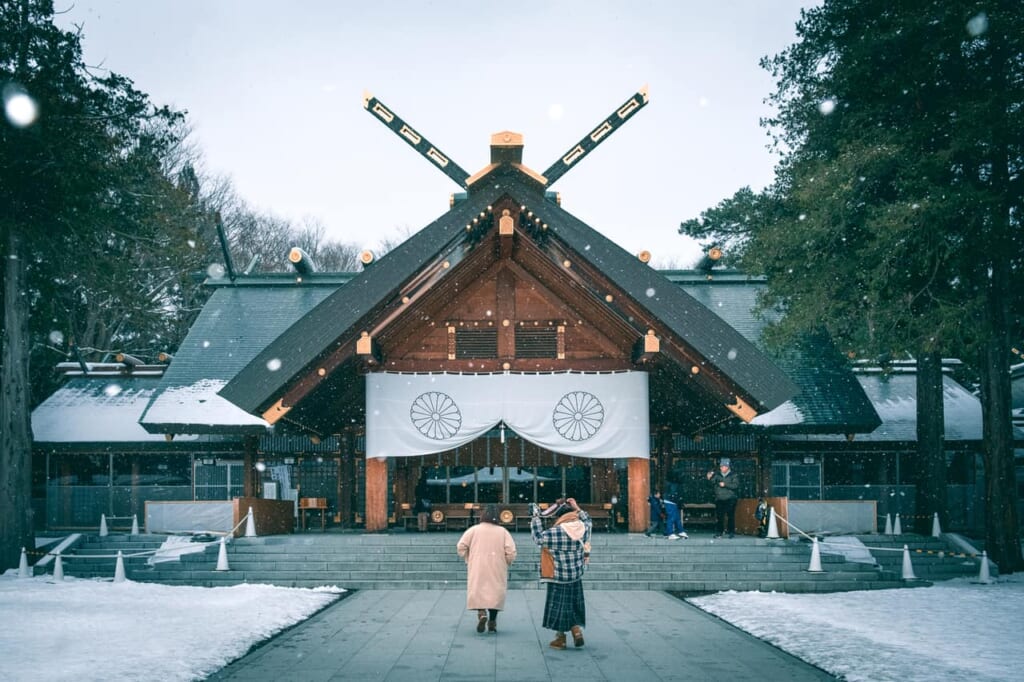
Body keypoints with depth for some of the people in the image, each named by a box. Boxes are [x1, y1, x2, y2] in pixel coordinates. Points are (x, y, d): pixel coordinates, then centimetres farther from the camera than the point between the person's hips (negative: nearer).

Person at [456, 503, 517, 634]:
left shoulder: (474, 530, -2)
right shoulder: (503, 531, -1)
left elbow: (461, 547, -5)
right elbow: (511, 552, -7)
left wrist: (468, 559, 11)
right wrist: (506, 563, 12)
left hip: (477, 570, -1)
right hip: (497, 570, 1)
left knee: (478, 590, 6)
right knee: (495, 592, 10)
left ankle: (481, 612, -19)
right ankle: (492, 622, 9)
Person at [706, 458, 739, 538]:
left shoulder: (733, 475, 2)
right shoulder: (717, 475, 7)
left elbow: (736, 485, -10)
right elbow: (712, 485, 3)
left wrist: (725, 485, -18)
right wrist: (709, 478, -16)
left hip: (730, 499, -2)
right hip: (719, 500, 2)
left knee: (730, 516, -3)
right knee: (719, 516, 1)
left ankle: (732, 532, 4)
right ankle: (720, 532, 9)